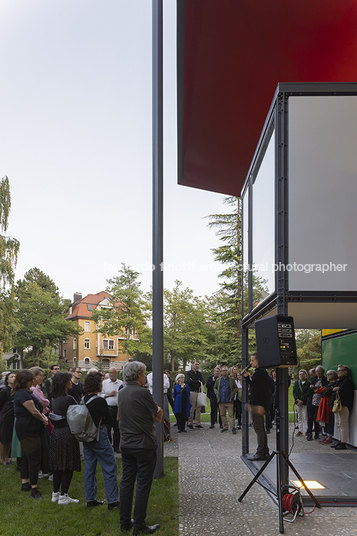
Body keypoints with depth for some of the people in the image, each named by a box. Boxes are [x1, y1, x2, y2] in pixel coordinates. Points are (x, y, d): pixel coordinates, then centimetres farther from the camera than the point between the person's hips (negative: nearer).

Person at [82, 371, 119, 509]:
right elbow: (110, 421, -12)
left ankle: (90, 499, 21)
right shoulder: (100, 401, -19)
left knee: (89, 468, 15)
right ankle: (112, 501, 3)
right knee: (110, 468, 1)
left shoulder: (83, 400, 2)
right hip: (99, 437, -8)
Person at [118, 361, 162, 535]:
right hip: (144, 445, -7)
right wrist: (157, 410, 10)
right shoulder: (143, 393, -16)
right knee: (143, 484, 1)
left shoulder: (121, 393, 8)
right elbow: (158, 418, -9)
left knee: (126, 482, 13)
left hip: (126, 445, 7)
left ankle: (125, 522, 20)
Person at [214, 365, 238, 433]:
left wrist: (232, 394, -2)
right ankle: (225, 427, 14)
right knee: (222, 414, 6)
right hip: (221, 401, 3)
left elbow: (236, 388, 10)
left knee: (231, 415, -7)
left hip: (229, 401, -3)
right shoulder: (218, 380, 11)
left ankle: (233, 428, -6)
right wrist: (217, 394, 7)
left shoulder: (231, 379, 5)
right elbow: (214, 388, 22)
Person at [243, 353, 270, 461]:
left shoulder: (262, 372, -15)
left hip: (259, 404, -11)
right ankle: (264, 452, 21)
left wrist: (260, 405, -26)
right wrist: (247, 377, 15)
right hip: (256, 404, 11)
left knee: (258, 428, -7)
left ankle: (261, 453, -3)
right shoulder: (257, 372, 16)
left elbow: (263, 390, -21)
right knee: (260, 428, 14)